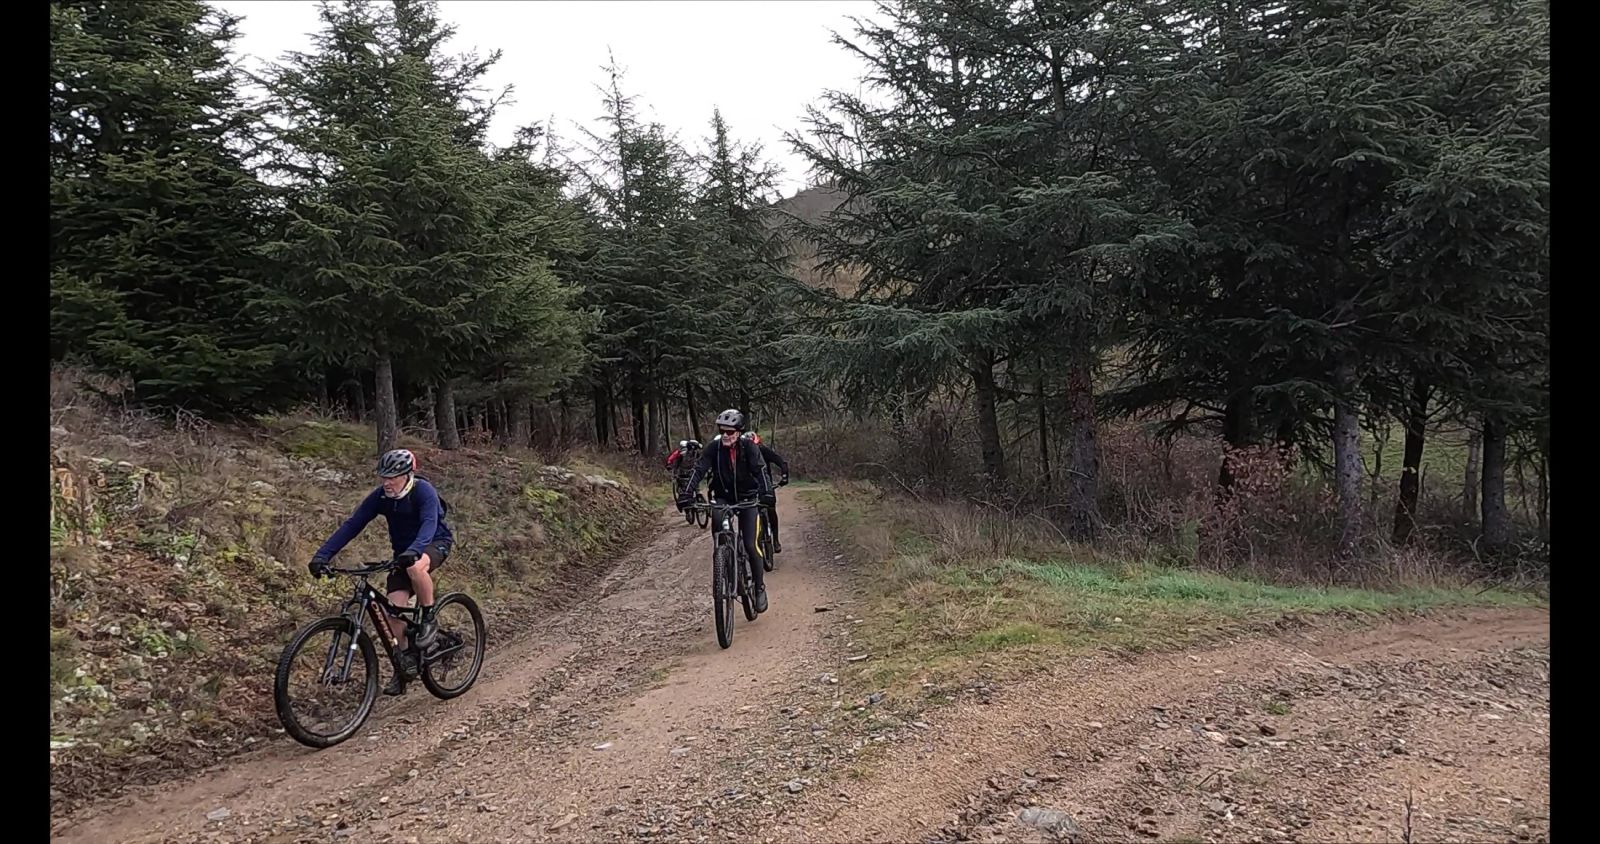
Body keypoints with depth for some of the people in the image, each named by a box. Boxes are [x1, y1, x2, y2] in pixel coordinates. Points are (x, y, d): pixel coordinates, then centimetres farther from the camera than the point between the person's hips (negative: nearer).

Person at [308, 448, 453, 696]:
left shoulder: (424, 491, -24)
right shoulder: (380, 496, -11)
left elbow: (429, 524, -40)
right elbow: (351, 525, -14)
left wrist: (413, 550, -58)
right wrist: (322, 555, -24)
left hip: (435, 543, -5)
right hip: (403, 552, 5)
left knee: (416, 567, -40)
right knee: (394, 608, -12)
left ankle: (429, 619, -17)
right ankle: (403, 665, 3)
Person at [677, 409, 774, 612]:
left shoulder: (749, 447, -15)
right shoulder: (714, 448, -12)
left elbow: (760, 470, -27)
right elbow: (698, 470, -22)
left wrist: (766, 493, -44)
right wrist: (686, 494, -37)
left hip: (747, 498, -2)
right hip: (723, 498, 2)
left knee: (750, 545, -10)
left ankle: (760, 588, 6)